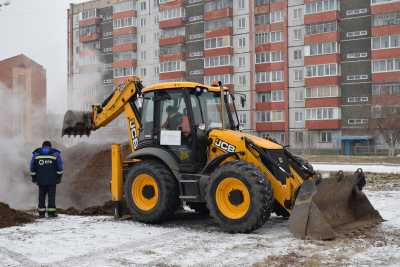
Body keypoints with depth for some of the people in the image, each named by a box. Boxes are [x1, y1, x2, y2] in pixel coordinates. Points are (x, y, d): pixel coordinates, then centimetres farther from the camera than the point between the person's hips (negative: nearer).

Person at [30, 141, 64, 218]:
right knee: (51, 195, 2)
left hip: (41, 179, 2)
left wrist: (34, 178, 11)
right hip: (52, 179, -2)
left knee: (42, 195, 9)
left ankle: (41, 212, 8)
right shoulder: (55, 154, 4)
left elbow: (32, 167, 6)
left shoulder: (36, 154, 8)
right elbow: (60, 167, 0)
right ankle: (51, 212, -2)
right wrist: (59, 177, 4)